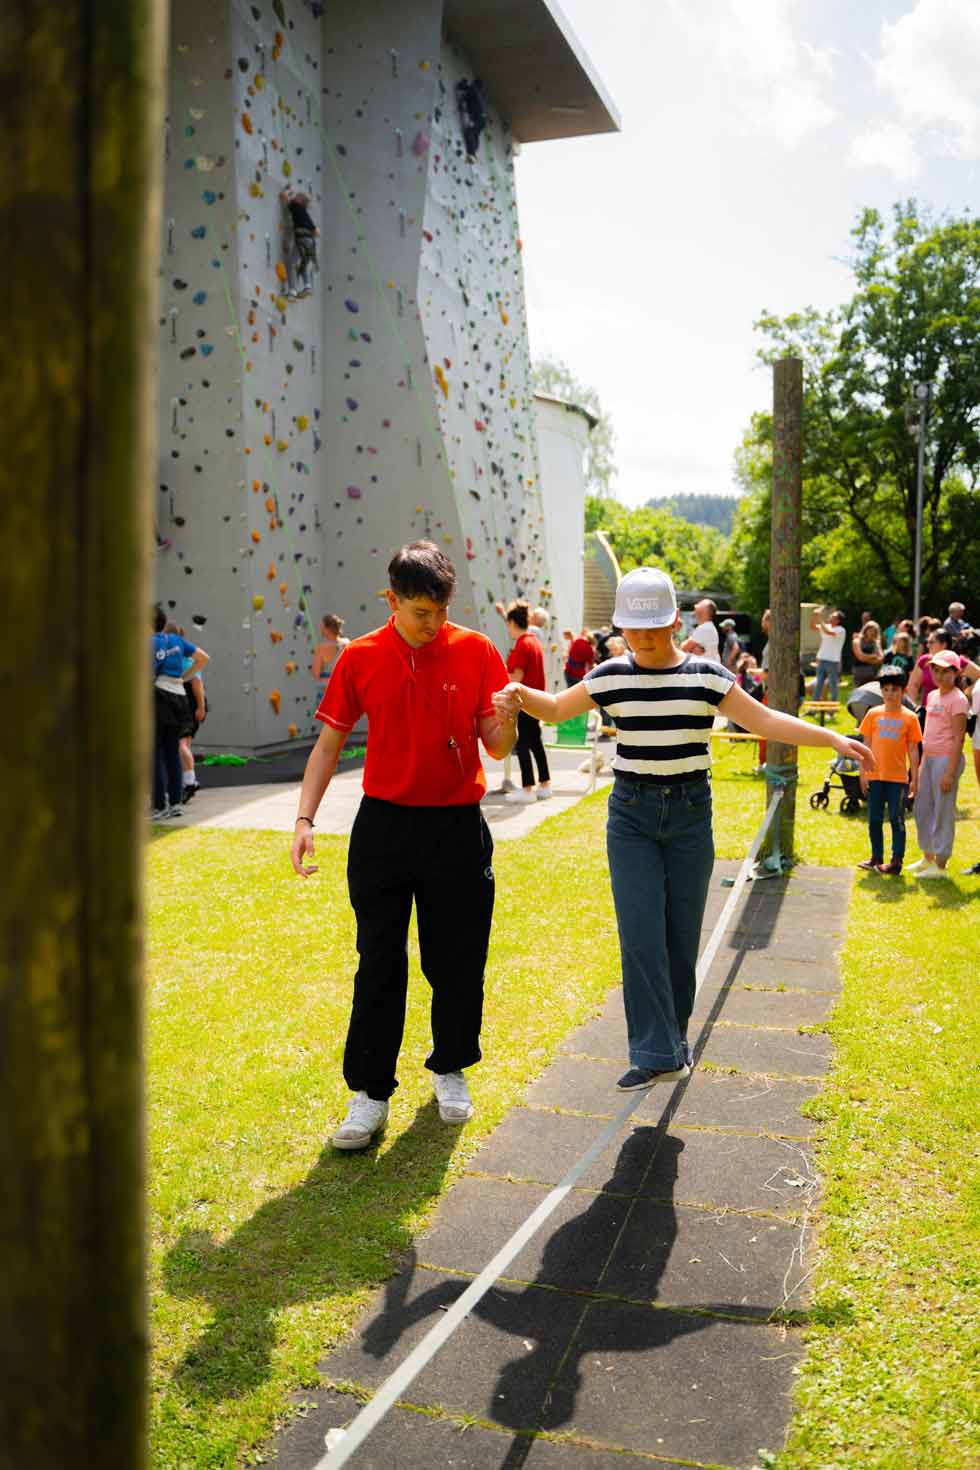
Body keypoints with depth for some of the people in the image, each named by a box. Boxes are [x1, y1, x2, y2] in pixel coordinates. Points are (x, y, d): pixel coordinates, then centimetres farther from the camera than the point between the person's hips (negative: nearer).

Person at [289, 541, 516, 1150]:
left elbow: (497, 749, -2)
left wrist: (507, 718, -24)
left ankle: (451, 1069, 31)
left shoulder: (476, 651, -3)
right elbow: (331, 741, 5)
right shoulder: (360, 657, 0)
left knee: (457, 962, 10)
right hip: (384, 826, 0)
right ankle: (371, 1093, 16)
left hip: (458, 828, 0)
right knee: (379, 964, 4)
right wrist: (305, 818, -4)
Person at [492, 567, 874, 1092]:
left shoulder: (706, 675, -3)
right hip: (631, 814, 0)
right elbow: (557, 708, 10)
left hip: (690, 814, 0)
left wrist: (832, 737, -12)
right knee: (640, 934, -9)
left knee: (681, 933, 6)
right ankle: (657, 1053, -4)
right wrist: (520, 695, -11)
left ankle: (674, 1035, 26)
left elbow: (764, 721, -3)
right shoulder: (611, 677, -1)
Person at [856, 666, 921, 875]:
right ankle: (876, 857, 24)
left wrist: (914, 778, -2)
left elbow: (913, 750, 1)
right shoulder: (873, 714, 3)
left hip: (898, 777, -3)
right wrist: (863, 774, 3)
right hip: (875, 776, 3)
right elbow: (866, 745, 7)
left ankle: (897, 862, 7)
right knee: (874, 820, 10)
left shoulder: (909, 717, -2)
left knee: (897, 820, 1)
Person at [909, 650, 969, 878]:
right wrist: (921, 763, 18)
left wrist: (950, 772, -20)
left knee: (943, 811, -2)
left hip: (947, 758, -9)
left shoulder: (958, 700, -11)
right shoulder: (932, 696, 13)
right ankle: (927, 858, 31)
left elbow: (959, 738, -15)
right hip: (929, 757, 9)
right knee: (922, 808, 15)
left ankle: (940, 865, 6)